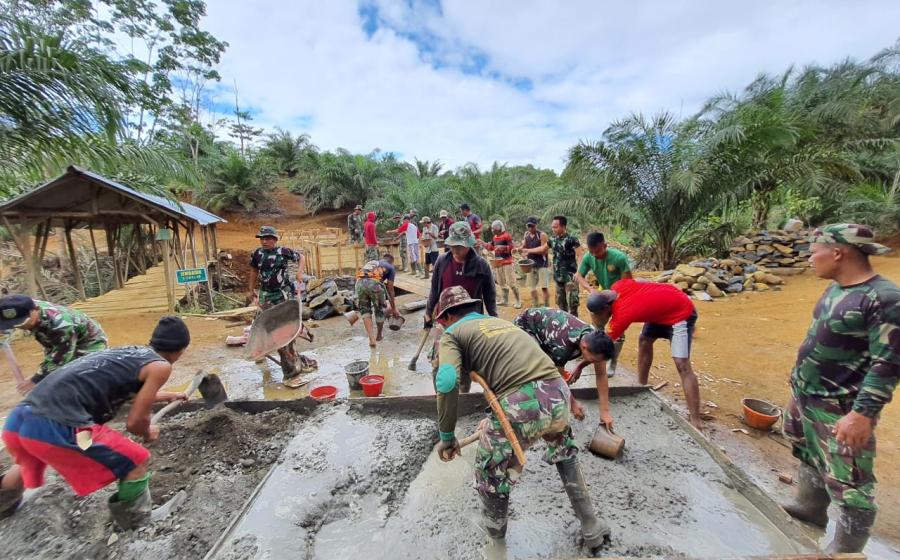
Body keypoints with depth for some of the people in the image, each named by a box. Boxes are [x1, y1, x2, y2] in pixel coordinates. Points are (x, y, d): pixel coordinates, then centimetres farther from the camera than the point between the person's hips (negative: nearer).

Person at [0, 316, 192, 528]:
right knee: (137, 461, 9)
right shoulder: (160, 366, -5)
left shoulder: (128, 352, 21)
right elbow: (134, 422, -3)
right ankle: (133, 518, 26)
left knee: (32, 460, 43)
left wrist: (168, 396, 57)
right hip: (56, 428, -9)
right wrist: (148, 433, 20)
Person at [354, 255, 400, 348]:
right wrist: (393, 308, 29)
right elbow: (390, 290, 21)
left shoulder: (370, 262, 38)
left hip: (359, 282, 3)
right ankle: (379, 336, 36)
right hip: (374, 283, -3)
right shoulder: (390, 267, 24)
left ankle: (371, 338, 9)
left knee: (365, 310, 19)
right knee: (379, 310, 19)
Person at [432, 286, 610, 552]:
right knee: (565, 453, 39)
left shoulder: (452, 334, 9)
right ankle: (592, 531, 50)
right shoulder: (501, 321, 28)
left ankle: (495, 530, 52)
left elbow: (447, 382, -10)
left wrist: (446, 436, 2)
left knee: (491, 473, 26)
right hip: (557, 393, 6)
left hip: (519, 405, -6)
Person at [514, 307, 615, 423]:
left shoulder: (595, 339, -21)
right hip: (525, 325, -7)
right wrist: (572, 403, -9)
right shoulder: (562, 346, -41)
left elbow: (601, 375, -11)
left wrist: (605, 411, -10)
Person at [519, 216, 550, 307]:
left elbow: (544, 250, -16)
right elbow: (524, 247, 16)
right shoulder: (526, 234, 7)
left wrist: (529, 250, -16)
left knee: (544, 287, -5)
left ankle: (547, 308, 6)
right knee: (532, 287, 10)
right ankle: (535, 307, 22)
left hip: (541, 264, -6)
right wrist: (520, 249, -6)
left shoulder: (542, 235, -12)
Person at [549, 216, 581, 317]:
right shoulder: (553, 239, 5)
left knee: (571, 303, -7)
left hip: (570, 276, -7)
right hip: (558, 276, 7)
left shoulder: (571, 239, -14)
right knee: (561, 302, 15)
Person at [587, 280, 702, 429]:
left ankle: (696, 421, -9)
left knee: (682, 364, -14)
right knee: (644, 341, 15)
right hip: (662, 307, 9)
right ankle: (642, 387, 29)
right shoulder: (618, 287, -15)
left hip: (681, 312, -9)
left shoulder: (621, 315, -31)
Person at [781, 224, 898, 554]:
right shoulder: (836, 288, 4)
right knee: (810, 457, 24)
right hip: (805, 396, 9)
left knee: (848, 482, 5)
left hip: (840, 409, -8)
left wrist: (862, 415, -23)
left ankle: (846, 548, 22)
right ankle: (810, 508, 44)